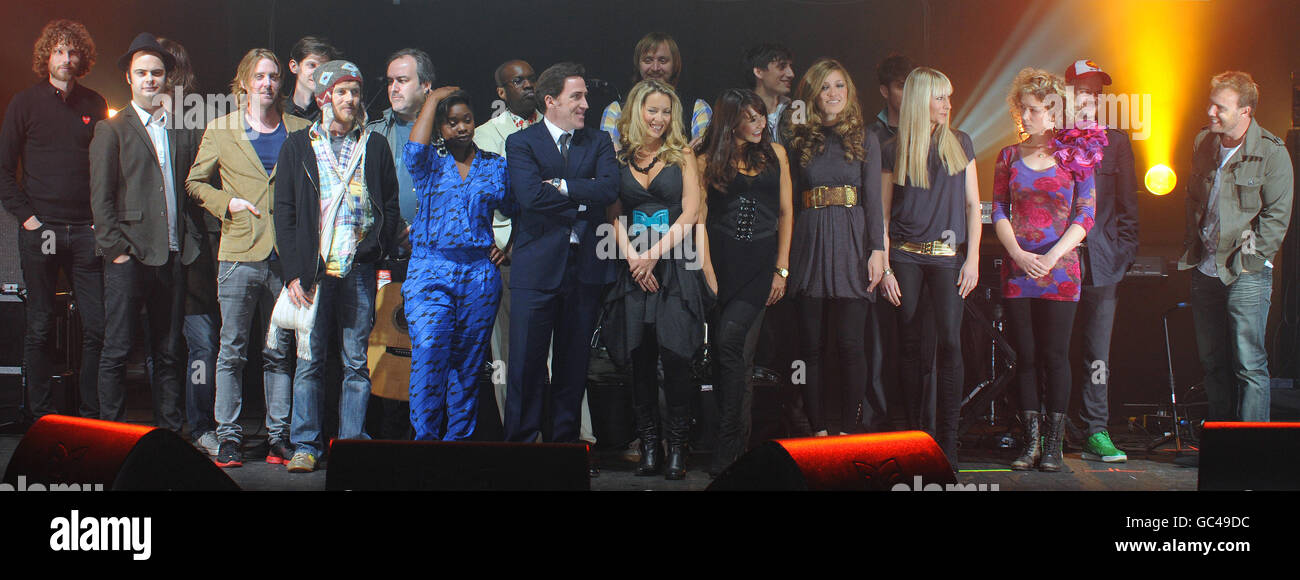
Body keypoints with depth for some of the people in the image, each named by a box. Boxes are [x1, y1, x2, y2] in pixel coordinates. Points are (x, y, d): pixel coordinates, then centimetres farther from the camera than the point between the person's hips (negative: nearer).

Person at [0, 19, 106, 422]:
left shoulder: (95, 105, 10)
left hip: (86, 233, 2)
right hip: (40, 231, -1)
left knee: (96, 327, -1)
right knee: (40, 327, 5)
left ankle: (91, 416, 9)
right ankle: (41, 417, 14)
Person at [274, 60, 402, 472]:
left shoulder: (375, 147, 13)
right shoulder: (298, 147, 10)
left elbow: (391, 207, 12)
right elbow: (285, 213, 5)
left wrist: (375, 248, -3)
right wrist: (294, 271, -4)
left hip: (360, 269, 1)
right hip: (314, 269, -1)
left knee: (357, 362, 2)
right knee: (309, 360, 1)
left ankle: (352, 444, 9)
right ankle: (306, 445, 9)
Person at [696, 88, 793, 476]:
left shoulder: (774, 153, 10)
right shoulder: (708, 161, 4)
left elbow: (786, 212, 11)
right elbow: (699, 219, 0)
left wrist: (781, 269, 4)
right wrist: (708, 275, -7)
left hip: (761, 261, 0)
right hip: (722, 260, 0)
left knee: (731, 341, -17)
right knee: (733, 353, 3)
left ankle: (730, 443, -10)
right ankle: (738, 440, 16)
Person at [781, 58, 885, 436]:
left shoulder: (864, 140, 9)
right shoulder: (796, 140, 9)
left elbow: (873, 199, 5)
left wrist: (877, 249, -3)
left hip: (852, 243, -1)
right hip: (809, 244, 1)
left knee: (852, 344, -3)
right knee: (810, 345, 2)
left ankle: (848, 430, 4)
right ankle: (818, 430, 10)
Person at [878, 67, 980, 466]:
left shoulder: (960, 144, 9)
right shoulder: (893, 151, 4)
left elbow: (972, 204, 10)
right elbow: (883, 214, 5)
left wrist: (972, 259, 1)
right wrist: (884, 268, -1)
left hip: (947, 256, 1)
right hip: (905, 257, 0)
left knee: (950, 340, -10)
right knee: (910, 344, 3)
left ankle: (947, 441, -6)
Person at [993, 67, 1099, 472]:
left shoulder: (1074, 154, 3)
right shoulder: (1010, 156, 10)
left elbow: (1085, 215, -2)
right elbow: (999, 211, 7)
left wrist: (1051, 256, -12)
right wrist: (1018, 254, -8)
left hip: (1060, 268, -2)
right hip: (1017, 268, 2)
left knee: (1054, 355, -1)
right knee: (1026, 356, 4)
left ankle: (1054, 445, 6)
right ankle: (1030, 443, 11)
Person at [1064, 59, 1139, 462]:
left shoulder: (1115, 142, 12)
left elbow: (1127, 203, 14)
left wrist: (1125, 251, 5)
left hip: (1101, 261, 2)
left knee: (1098, 353, 2)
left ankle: (1097, 434, 7)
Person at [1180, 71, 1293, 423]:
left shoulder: (1271, 153, -10)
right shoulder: (1204, 142, 8)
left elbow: (1277, 216, -9)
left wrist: (1248, 259, -12)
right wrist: (1192, 246, 12)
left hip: (1247, 275, -6)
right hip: (1205, 271, 6)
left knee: (1249, 364, -6)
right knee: (1212, 361, 13)